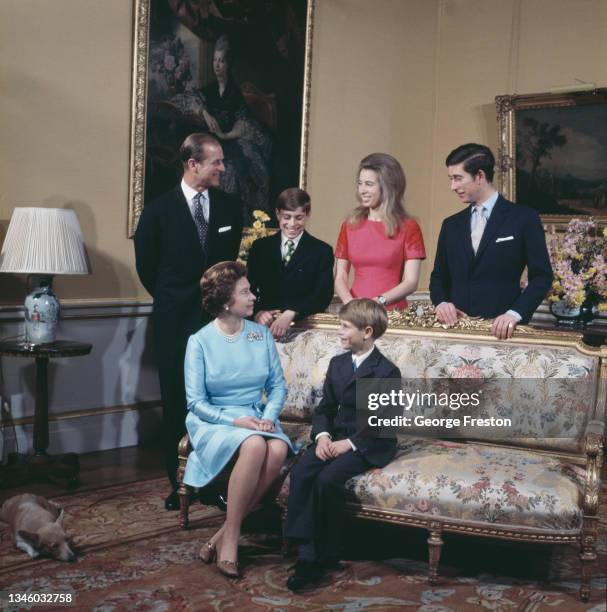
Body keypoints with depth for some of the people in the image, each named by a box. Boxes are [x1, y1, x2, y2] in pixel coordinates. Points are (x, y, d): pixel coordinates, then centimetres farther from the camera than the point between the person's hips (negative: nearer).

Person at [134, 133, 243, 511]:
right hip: (176, 321, -1)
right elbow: (146, 264, 7)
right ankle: (180, 482, 19)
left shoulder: (230, 207, 3)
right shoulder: (159, 209, -4)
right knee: (176, 402, 7)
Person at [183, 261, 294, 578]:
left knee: (278, 449, -31)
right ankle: (231, 537, -23)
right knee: (254, 445, -36)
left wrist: (268, 416, -12)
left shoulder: (261, 334, 6)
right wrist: (234, 421, -20)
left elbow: (278, 385, 8)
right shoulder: (200, 341, -5)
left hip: (255, 417, 4)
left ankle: (225, 534, -20)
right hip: (214, 421, -4)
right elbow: (196, 402, -6)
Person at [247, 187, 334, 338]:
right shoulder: (260, 247, 14)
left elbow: (323, 296, -3)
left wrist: (290, 314, -19)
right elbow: (249, 288, 8)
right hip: (266, 323, 2)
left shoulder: (322, 251, 7)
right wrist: (258, 312, -14)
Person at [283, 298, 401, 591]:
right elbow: (324, 408, 13)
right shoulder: (337, 363, 13)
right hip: (336, 436, 6)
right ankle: (307, 552, -21)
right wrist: (322, 435, -7)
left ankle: (326, 553, -12)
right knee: (300, 473, -22)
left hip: (369, 444, -6)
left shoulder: (387, 372, -9)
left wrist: (350, 443, -20)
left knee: (328, 478, -30)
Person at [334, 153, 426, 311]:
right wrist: (350, 303, -10)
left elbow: (411, 281, -3)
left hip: (392, 312, -2)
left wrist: (379, 301, -16)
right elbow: (340, 277, 8)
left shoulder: (408, 227, 3)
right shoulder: (350, 226, 11)